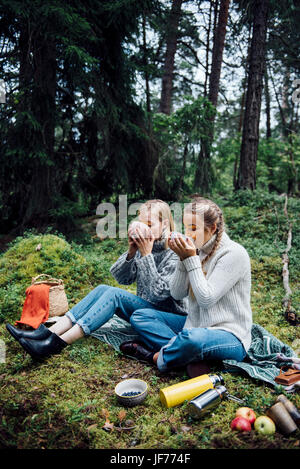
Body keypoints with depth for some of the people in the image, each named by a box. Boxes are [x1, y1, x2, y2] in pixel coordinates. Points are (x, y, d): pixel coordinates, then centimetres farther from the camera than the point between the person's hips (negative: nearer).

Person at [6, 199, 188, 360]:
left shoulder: (174, 254, -17)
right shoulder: (142, 247, 5)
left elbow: (158, 293, -25)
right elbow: (121, 278, 2)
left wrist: (146, 255, -26)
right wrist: (131, 253, -15)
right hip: (143, 308, 7)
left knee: (115, 294, -26)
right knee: (102, 289, -12)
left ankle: (57, 344, -30)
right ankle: (49, 333, -19)